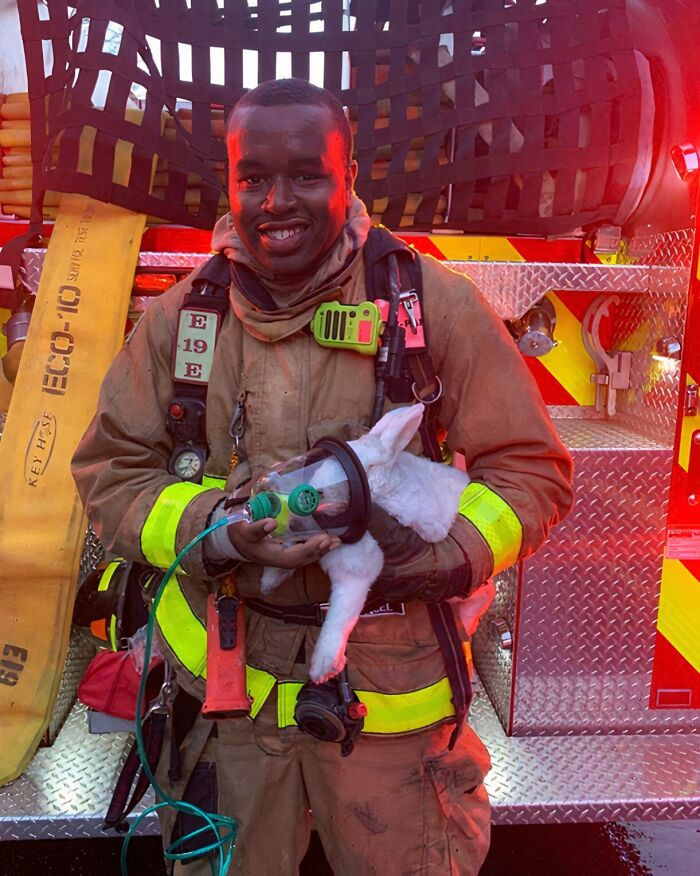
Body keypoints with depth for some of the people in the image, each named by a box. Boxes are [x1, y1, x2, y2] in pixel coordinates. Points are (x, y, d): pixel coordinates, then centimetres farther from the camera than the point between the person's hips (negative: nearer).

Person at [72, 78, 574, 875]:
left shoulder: (434, 304, -11)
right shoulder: (180, 316, -5)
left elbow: (530, 468, -6)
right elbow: (110, 471, 0)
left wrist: (449, 557, -23)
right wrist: (209, 531, -19)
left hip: (389, 685, -1)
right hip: (222, 677, 2)